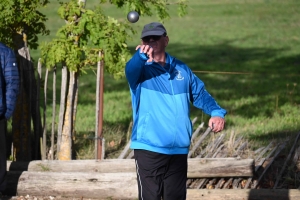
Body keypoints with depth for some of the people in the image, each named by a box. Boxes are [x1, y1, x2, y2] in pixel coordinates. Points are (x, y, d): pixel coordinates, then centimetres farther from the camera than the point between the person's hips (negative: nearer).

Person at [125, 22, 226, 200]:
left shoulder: (181, 69, 13)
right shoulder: (141, 68, -2)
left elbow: (200, 94, 17)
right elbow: (130, 70, -26)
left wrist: (217, 112, -4)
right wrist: (141, 55, -49)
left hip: (179, 149, 4)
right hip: (149, 149, -4)